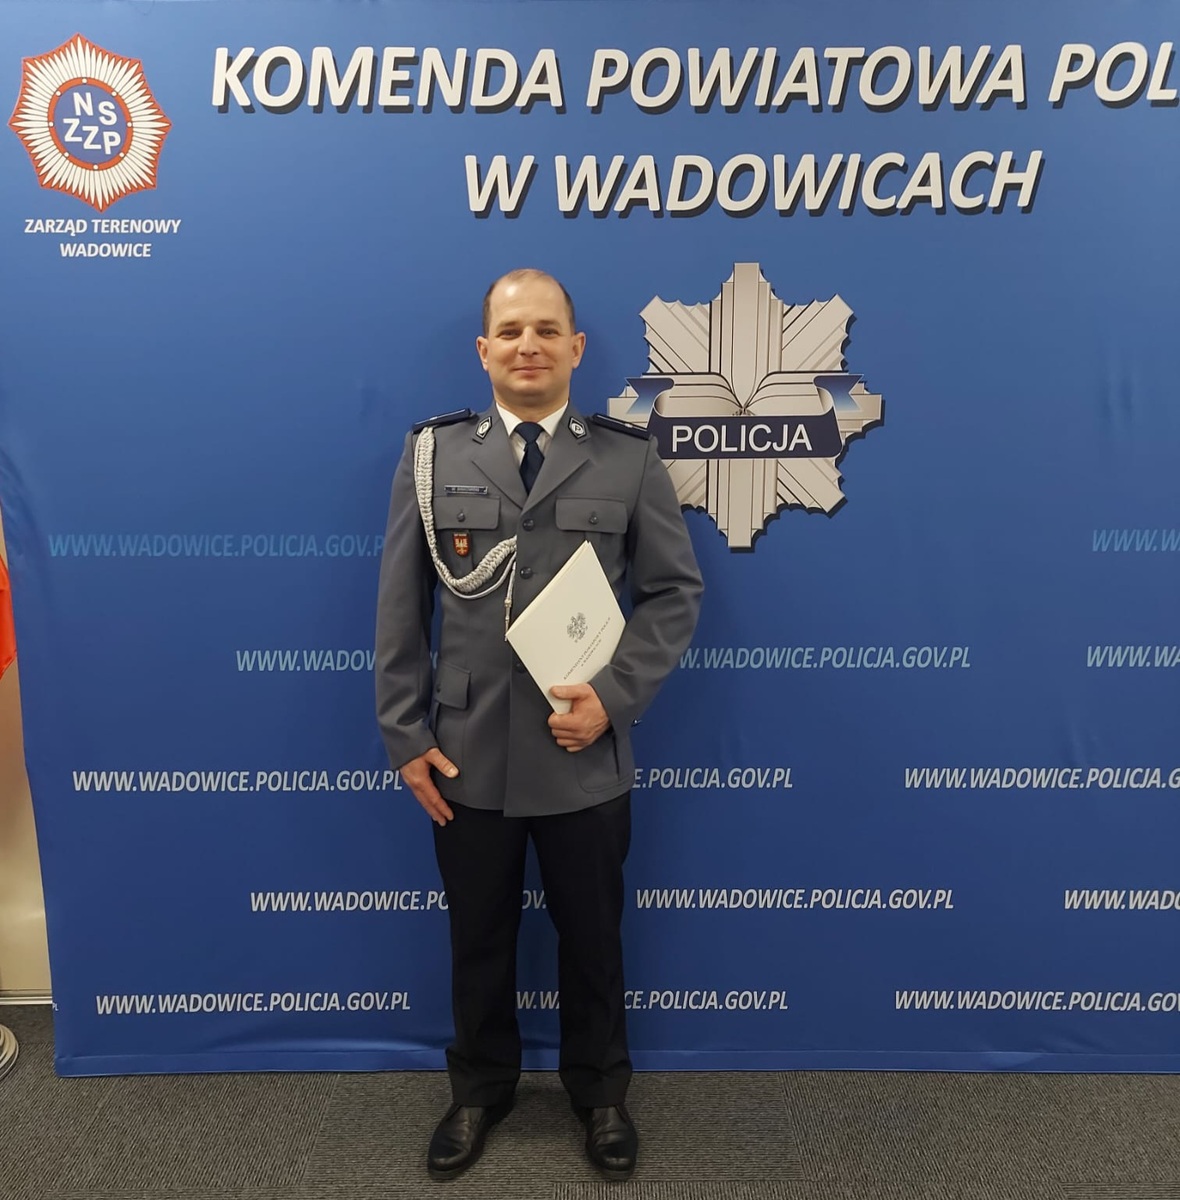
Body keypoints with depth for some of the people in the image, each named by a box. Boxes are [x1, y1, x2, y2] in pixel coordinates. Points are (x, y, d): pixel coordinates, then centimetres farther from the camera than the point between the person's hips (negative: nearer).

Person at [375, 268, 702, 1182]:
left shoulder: (630, 459, -1)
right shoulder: (431, 454, 2)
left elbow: (675, 591, -2)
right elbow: (400, 606, 1)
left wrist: (614, 696, -14)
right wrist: (406, 736, -2)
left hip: (585, 758, -1)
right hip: (465, 756, 1)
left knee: (592, 936, 18)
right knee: (478, 936, 19)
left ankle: (600, 1091, 44)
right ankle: (480, 1090, 45)